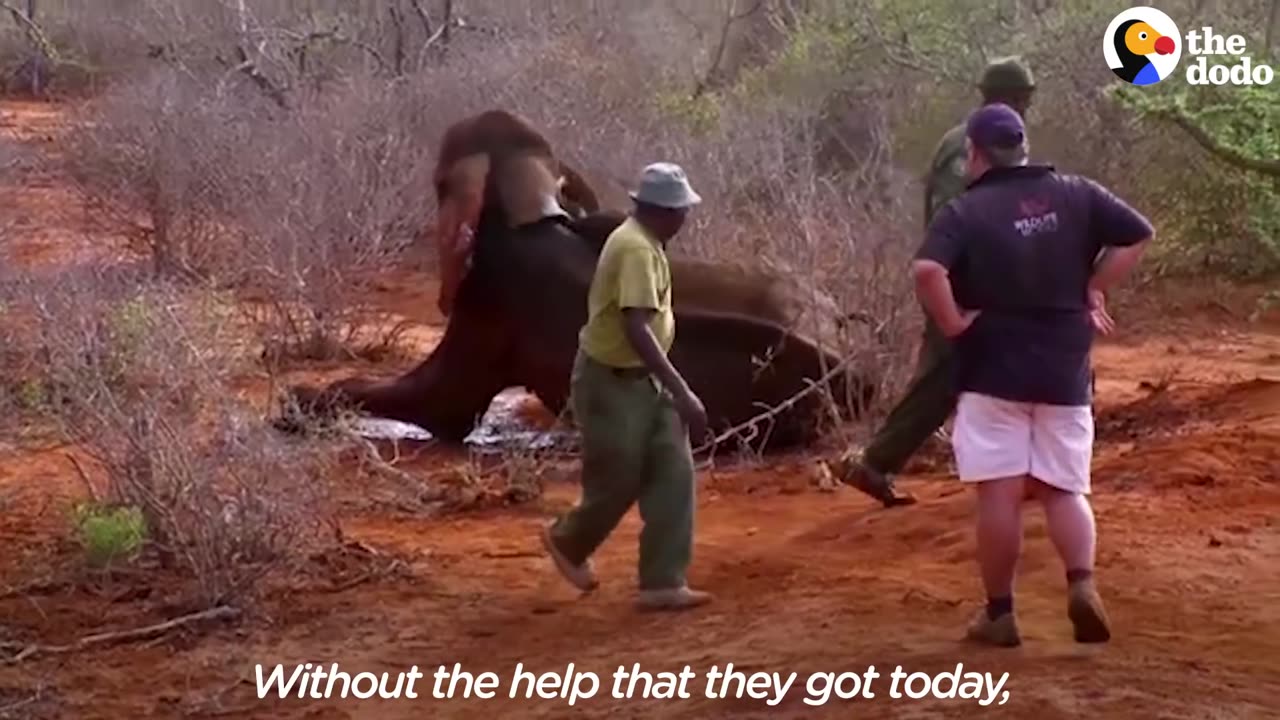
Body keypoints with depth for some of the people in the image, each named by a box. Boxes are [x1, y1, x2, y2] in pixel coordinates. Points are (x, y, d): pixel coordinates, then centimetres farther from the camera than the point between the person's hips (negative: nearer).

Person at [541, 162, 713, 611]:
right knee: (616, 484, 4)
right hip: (612, 382, -9)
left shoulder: (643, 243, 8)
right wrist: (681, 392, -35)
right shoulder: (637, 249, -24)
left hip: (643, 378, 10)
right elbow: (636, 329, -33)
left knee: (674, 474, 1)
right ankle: (567, 541, 33)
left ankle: (663, 583, 4)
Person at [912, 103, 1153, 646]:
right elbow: (1138, 235, 3)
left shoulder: (965, 212, -8)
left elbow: (927, 271, -24)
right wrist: (1091, 289, 7)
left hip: (994, 370, -3)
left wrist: (952, 325, -11)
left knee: (1000, 494, 2)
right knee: (1064, 489, 11)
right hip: (1064, 371, 3)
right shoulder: (1076, 194, 3)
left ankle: (999, 614, 7)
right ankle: (1082, 583, -10)